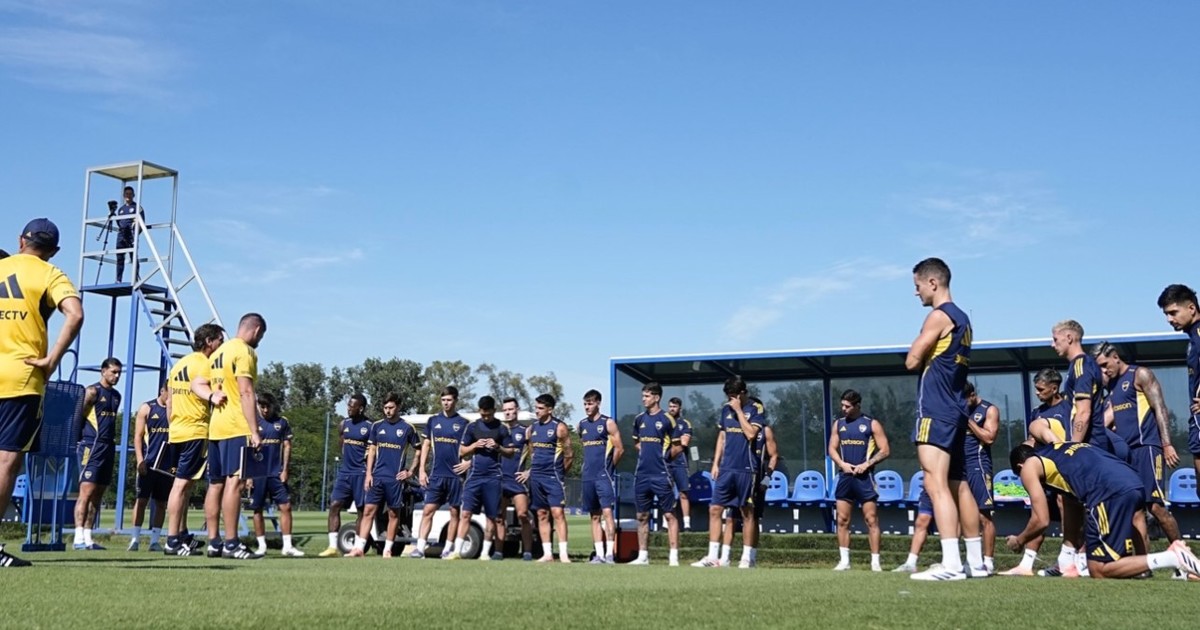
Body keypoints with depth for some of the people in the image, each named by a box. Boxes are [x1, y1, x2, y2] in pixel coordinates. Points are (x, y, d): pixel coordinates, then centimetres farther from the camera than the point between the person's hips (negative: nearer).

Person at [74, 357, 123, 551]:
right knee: (86, 491, -12)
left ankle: (88, 537, 12)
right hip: (92, 446, -8)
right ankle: (79, 538, -13)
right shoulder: (93, 391, -6)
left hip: (108, 447, 8)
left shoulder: (116, 395, 18)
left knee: (97, 495, 8)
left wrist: (112, 439, 16)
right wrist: (82, 438, -10)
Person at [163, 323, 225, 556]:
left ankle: (181, 536, 21)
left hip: (176, 431, 9)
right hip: (196, 432, -9)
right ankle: (173, 540, -10)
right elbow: (198, 385, -32)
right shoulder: (202, 362, -9)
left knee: (182, 483, 15)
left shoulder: (179, 363, 19)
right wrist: (211, 395, -52)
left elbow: (170, 402, 22)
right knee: (182, 484, -9)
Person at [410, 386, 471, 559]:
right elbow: (426, 445, 12)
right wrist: (422, 470, 6)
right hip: (436, 474, 2)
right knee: (428, 510, -3)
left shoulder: (463, 423, 1)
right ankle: (420, 547, -4)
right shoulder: (433, 421, 9)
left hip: (456, 474, -2)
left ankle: (449, 548, 12)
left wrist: (469, 462, -11)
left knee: (454, 512, 4)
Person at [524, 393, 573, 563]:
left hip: (553, 477, -6)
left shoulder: (559, 427, -6)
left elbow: (569, 455, -4)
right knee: (542, 514, 6)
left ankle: (563, 553, -12)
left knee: (557, 512, -11)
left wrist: (559, 472, 3)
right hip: (536, 477, 6)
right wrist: (531, 471, 12)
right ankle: (547, 554, 10)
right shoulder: (532, 429, 12)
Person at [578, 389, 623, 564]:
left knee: (607, 512, -12)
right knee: (595, 516, 7)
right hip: (588, 476, 6)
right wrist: (590, 465, 14)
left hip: (604, 475, -6)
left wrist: (608, 466, 2)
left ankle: (609, 553, -13)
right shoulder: (582, 424, 13)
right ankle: (599, 554, 9)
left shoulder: (608, 423, -4)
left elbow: (619, 449, -5)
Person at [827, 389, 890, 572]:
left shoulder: (872, 424, -1)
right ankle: (844, 560, 7)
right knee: (842, 520, 2)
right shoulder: (838, 424, 12)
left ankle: (875, 561, 0)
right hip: (845, 476, 4)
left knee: (871, 519, -3)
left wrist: (867, 464, -14)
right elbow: (832, 449, 13)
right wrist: (842, 464, -6)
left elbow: (885, 450, -3)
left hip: (864, 476, -4)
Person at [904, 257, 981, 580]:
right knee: (958, 485, 13)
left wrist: (919, 351, 8)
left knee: (936, 484, -15)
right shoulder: (962, 318, 18)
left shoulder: (939, 315, -10)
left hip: (936, 411, -10)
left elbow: (912, 361, -10)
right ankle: (976, 561, 17)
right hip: (956, 410, 10)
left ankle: (951, 564, -23)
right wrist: (928, 355, 9)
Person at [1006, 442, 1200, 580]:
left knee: (1099, 570, -1)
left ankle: (1173, 558, -12)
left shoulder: (1030, 465, 14)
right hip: (1134, 483, 8)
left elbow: (1041, 521, 8)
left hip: (1111, 492, -8)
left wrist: (1018, 541, 27)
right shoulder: (1065, 448, 35)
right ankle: (1174, 553, 6)